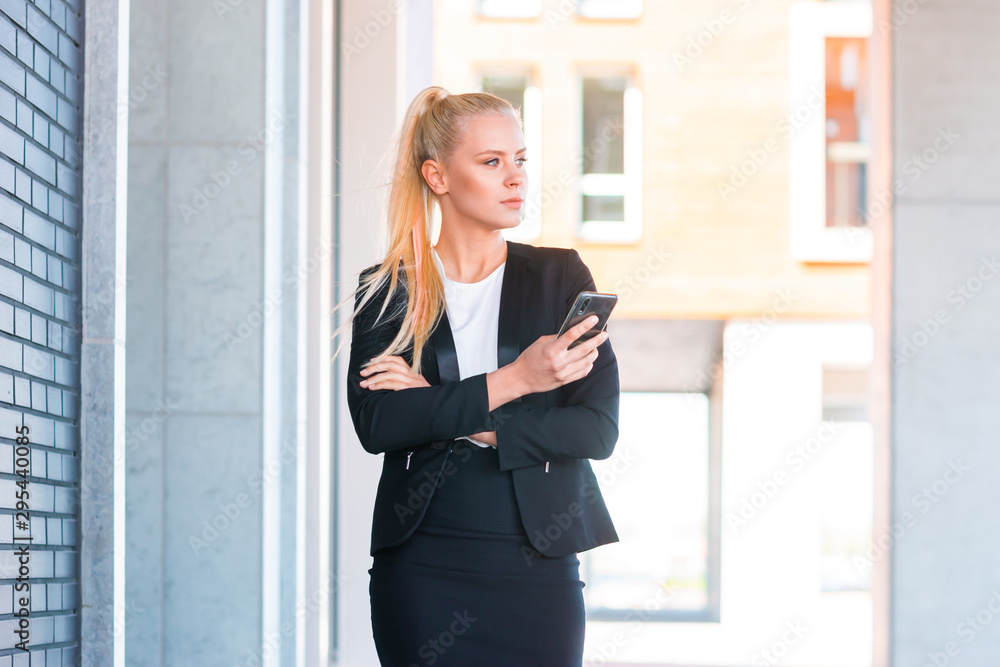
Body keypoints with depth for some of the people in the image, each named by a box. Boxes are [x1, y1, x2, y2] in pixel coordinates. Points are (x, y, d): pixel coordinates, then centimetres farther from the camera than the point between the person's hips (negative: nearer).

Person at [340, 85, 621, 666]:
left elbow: (599, 428, -4)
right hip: (421, 570, -1)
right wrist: (514, 380, -17)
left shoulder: (560, 276, 6)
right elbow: (376, 423, -12)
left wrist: (452, 421, -12)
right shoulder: (387, 291, 4)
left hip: (538, 569, 1)